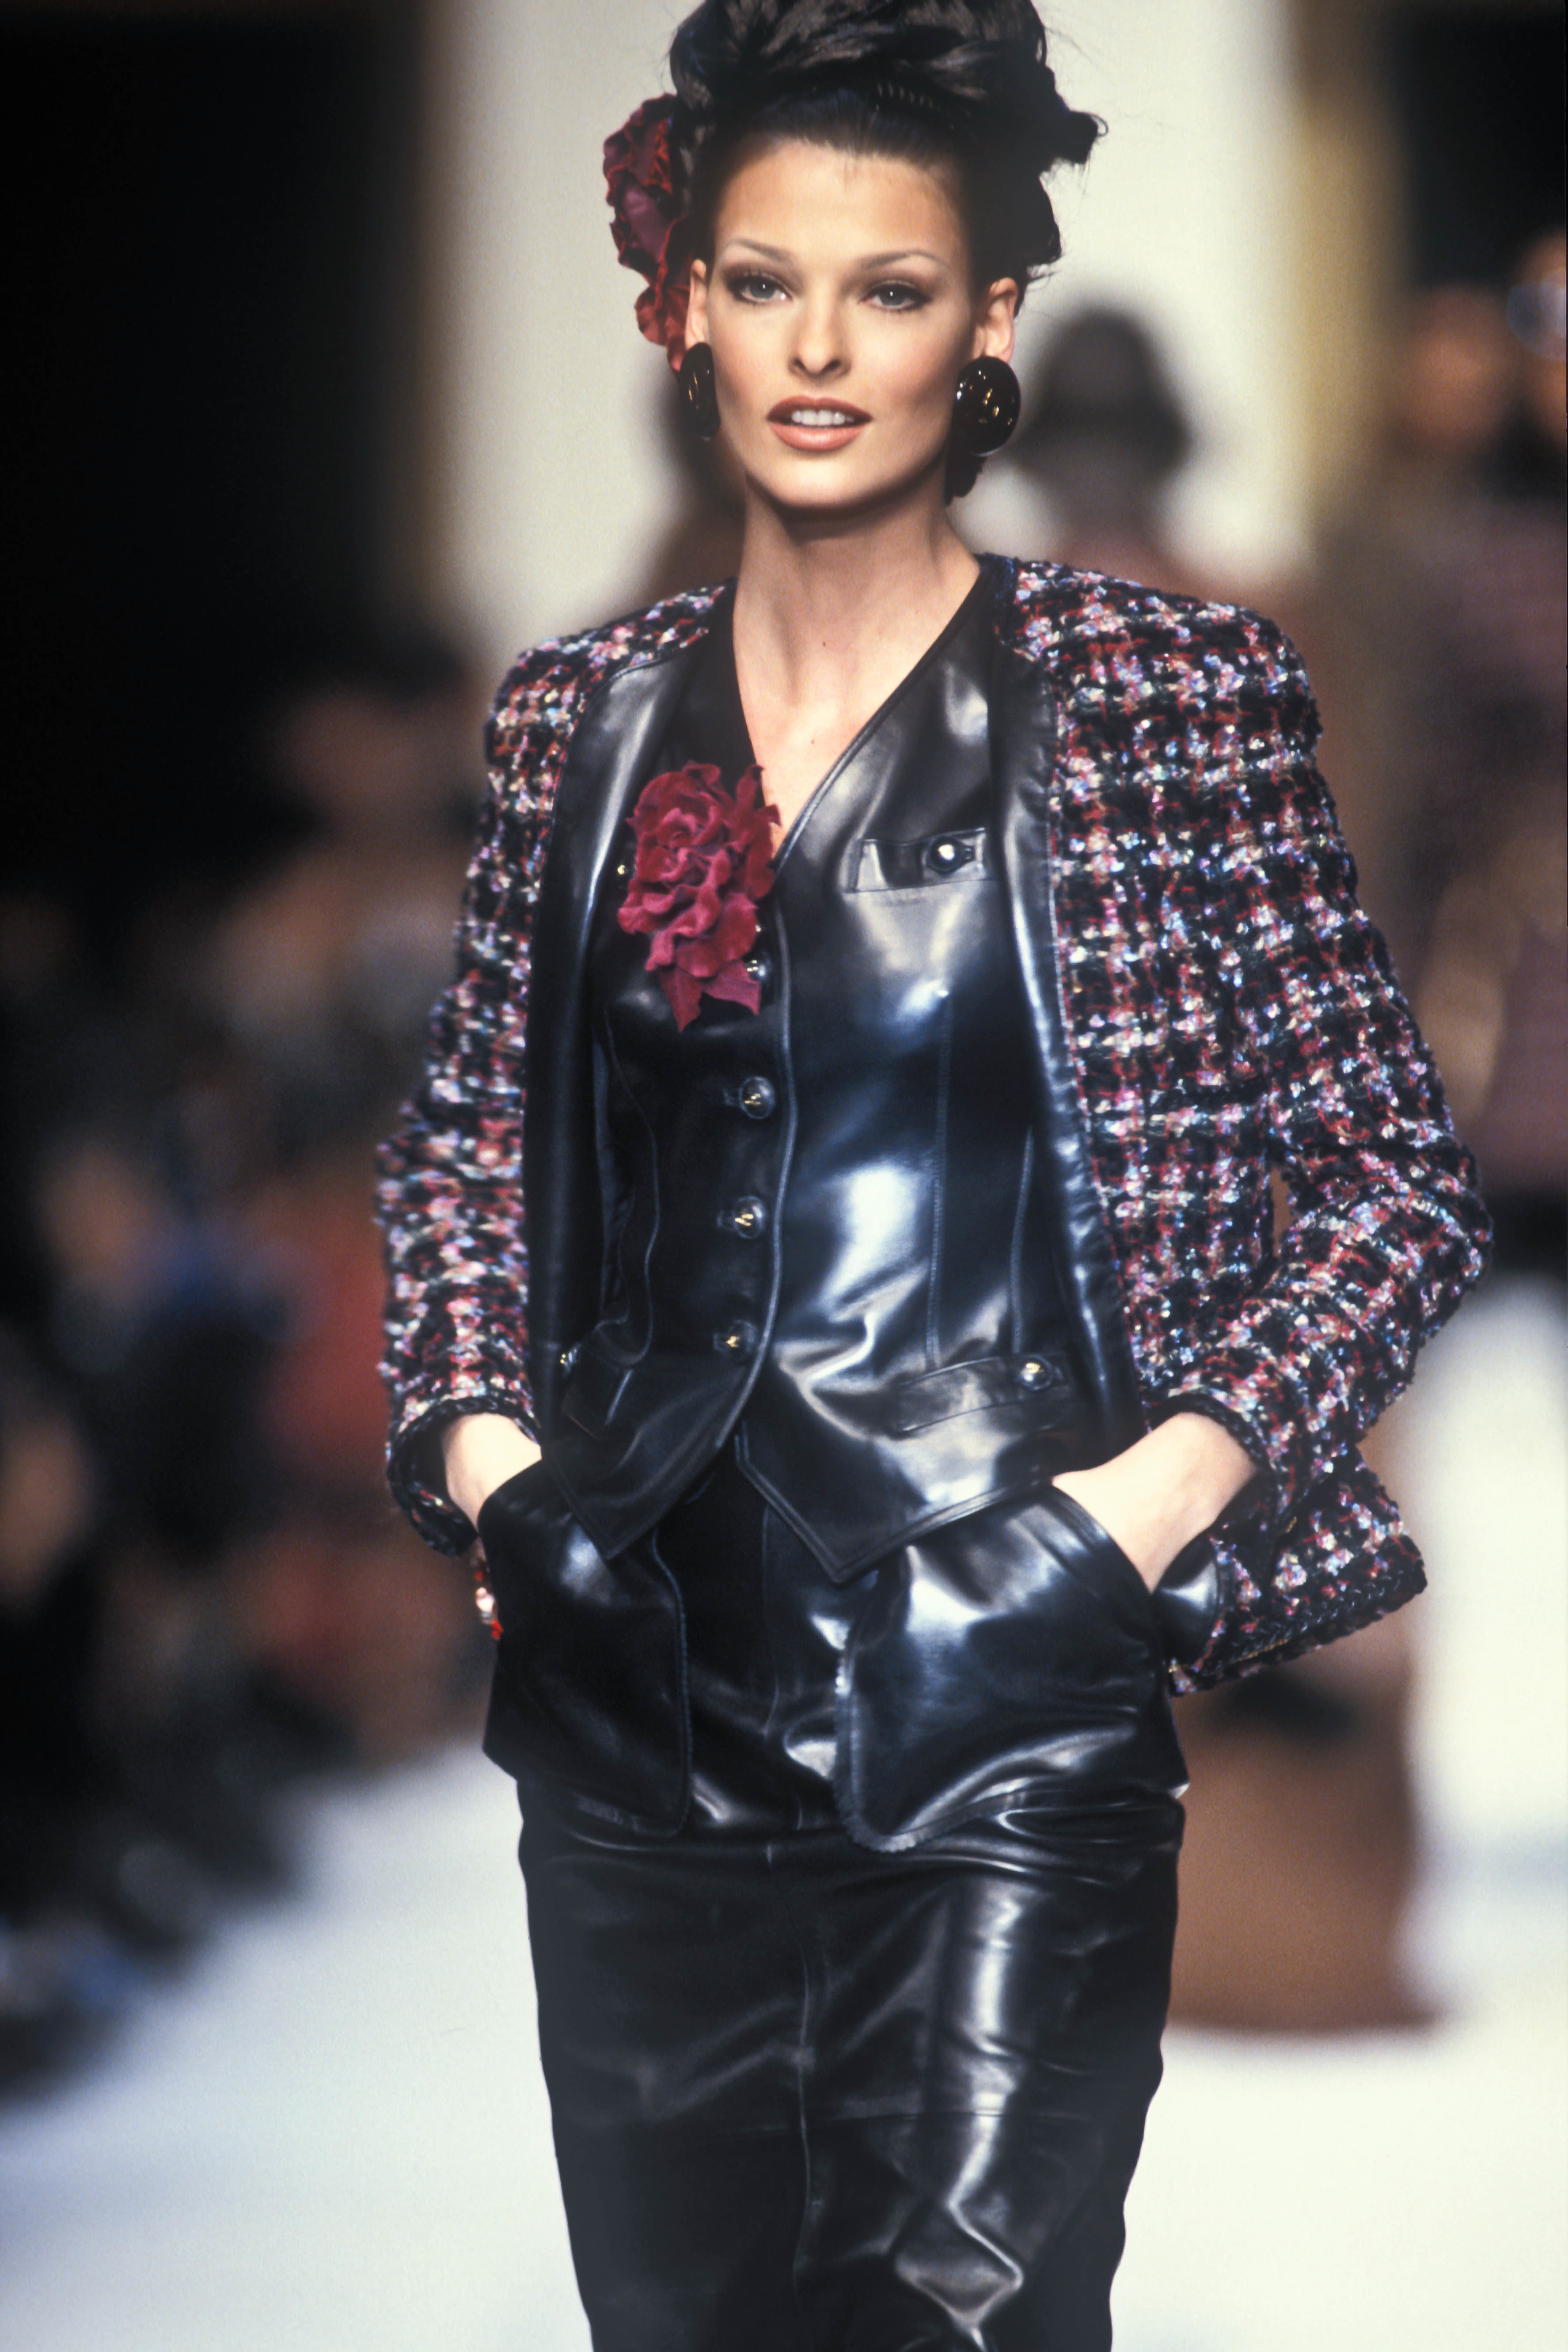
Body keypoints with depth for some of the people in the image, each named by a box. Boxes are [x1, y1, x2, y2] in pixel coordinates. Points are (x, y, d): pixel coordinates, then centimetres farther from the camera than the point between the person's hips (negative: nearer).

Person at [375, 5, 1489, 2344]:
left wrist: (1160, 1492, -12)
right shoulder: (584, 720, 8)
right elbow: (466, 1136, 21)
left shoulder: (1160, 698, -4)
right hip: (640, 1697, 4)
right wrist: (481, 1443, 5)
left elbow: (1403, 1180, -1)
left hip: (1009, 1730, -4)